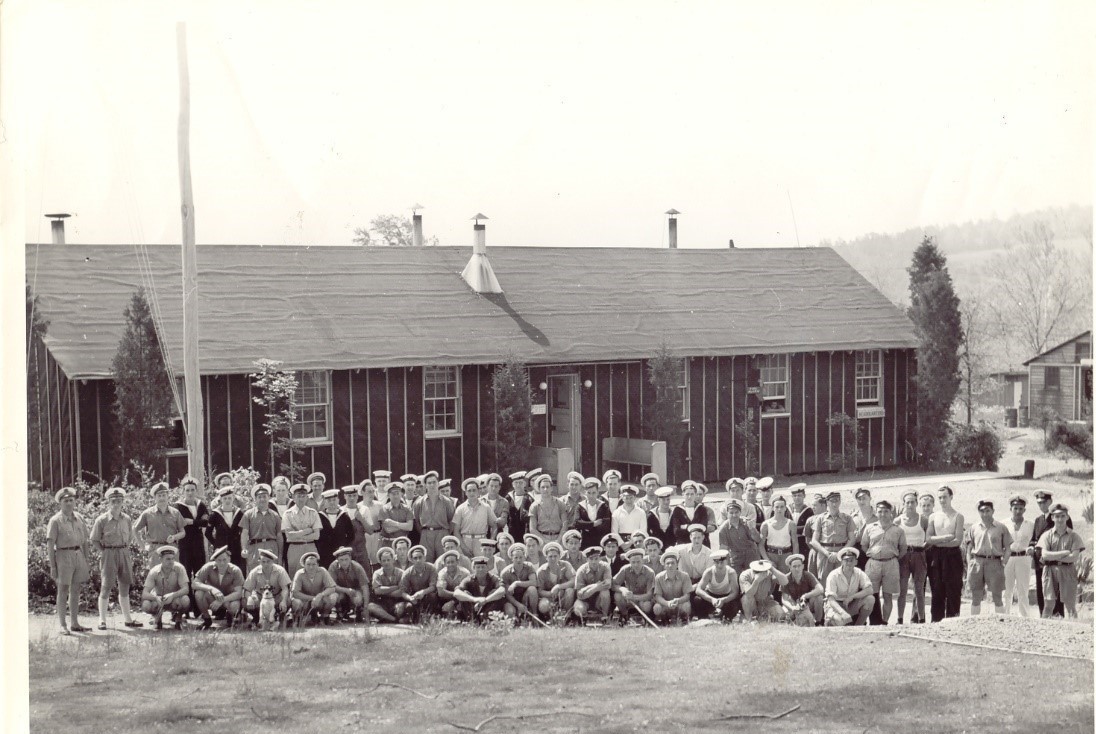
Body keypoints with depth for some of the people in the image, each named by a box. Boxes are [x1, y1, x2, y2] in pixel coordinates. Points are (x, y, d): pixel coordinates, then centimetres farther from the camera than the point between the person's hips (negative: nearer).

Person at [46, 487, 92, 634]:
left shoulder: (79, 518, 9)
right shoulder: (55, 520, -7)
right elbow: (50, 544, -8)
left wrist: (86, 561, 12)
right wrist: (52, 566, -12)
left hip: (79, 555, 5)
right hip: (63, 556, -5)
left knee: (75, 590, 9)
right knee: (63, 590, -4)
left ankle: (74, 623, 16)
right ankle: (62, 626, -2)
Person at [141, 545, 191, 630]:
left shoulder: (179, 568, -20)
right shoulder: (154, 572, -18)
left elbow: (186, 589, -26)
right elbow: (144, 594, -23)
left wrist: (172, 595, -44)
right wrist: (156, 598, -44)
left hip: (175, 600, -1)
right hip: (159, 600, 1)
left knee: (185, 600, -36)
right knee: (145, 605, -32)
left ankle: (177, 616, 0)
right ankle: (158, 617, 5)